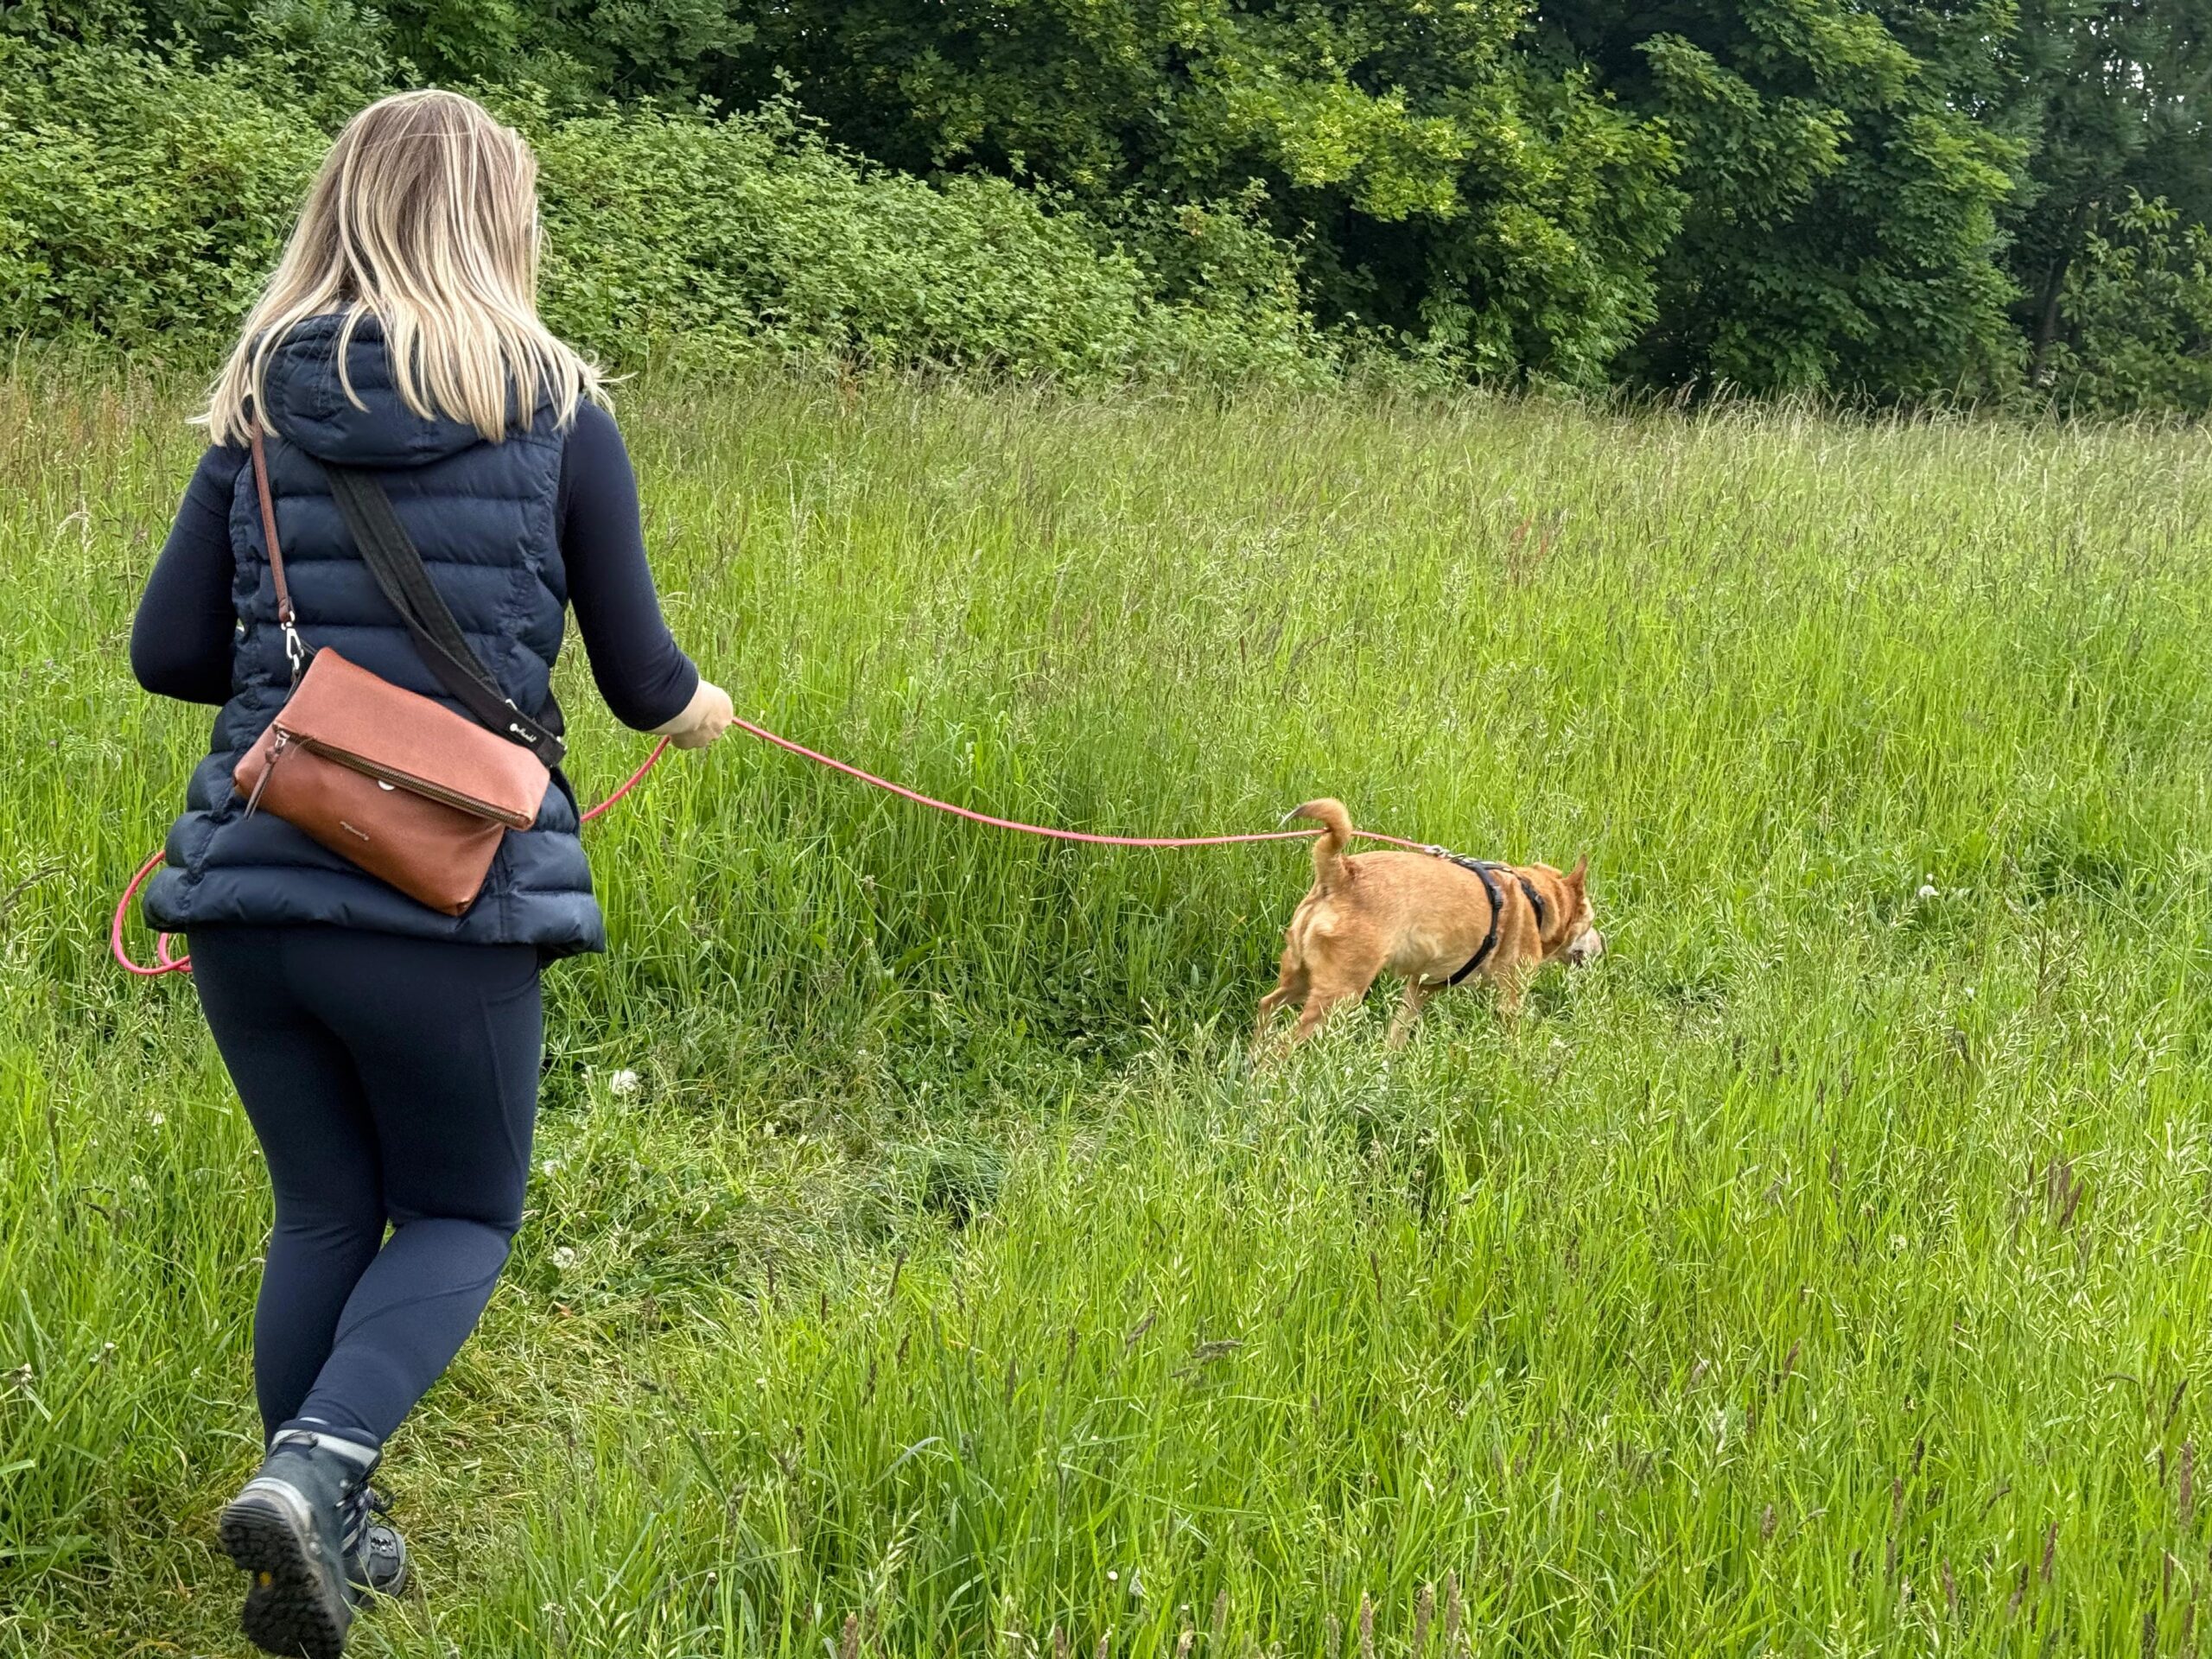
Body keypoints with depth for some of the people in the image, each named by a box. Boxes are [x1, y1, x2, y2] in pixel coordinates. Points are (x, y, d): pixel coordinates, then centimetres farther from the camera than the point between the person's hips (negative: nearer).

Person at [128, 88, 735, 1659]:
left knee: (324, 1211, 19)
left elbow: (167, 649, 5)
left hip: (245, 882, 4)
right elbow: (640, 674, 3)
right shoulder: (556, 409, -2)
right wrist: (695, 708, 26)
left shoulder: (261, 408, 7)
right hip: (448, 893, -3)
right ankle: (313, 1468, -11)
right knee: (460, 1218, 13)